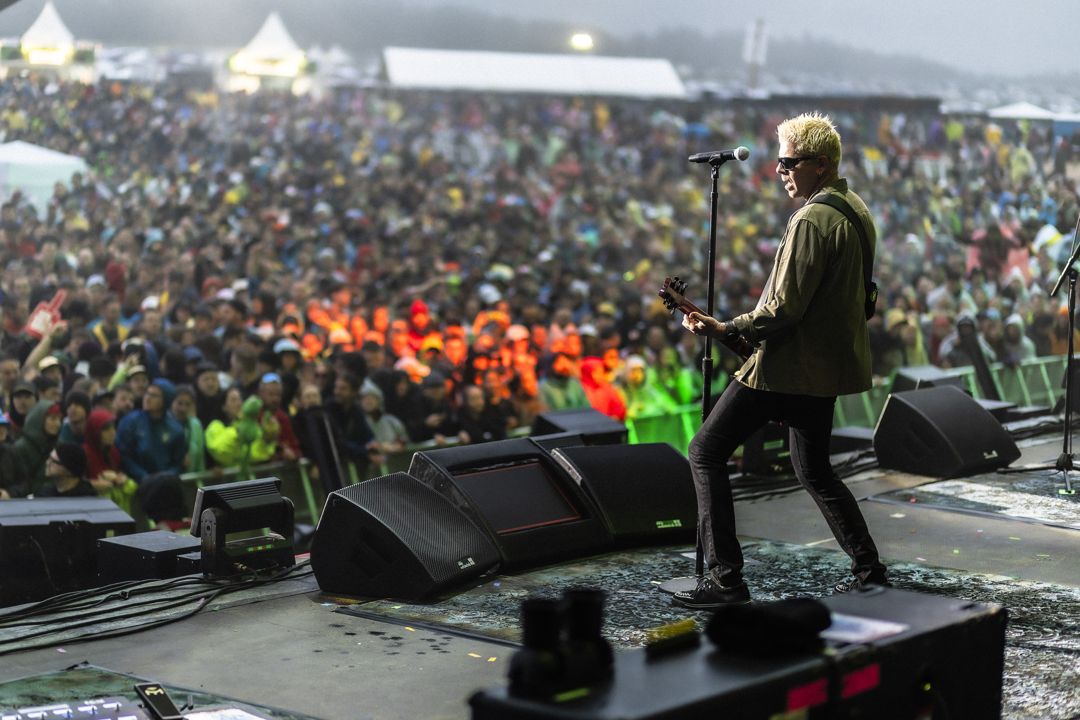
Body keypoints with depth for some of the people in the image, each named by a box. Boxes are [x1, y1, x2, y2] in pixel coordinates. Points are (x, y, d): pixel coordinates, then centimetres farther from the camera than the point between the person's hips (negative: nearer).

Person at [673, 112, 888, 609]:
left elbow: (783, 311, -23)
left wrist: (725, 329, -14)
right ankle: (869, 572, 21)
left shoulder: (811, 220, -20)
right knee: (814, 470, 22)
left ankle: (726, 580, -5)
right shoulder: (856, 209, 10)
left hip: (787, 364, -10)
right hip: (828, 364, 10)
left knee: (706, 452, -2)